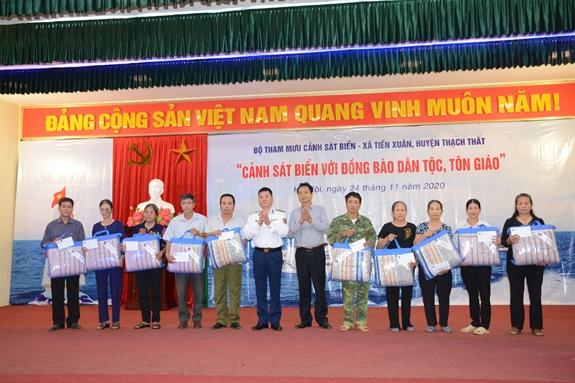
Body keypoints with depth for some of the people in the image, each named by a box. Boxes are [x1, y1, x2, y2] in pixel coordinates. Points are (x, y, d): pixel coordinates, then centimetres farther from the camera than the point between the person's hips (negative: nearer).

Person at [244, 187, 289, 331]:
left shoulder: (280, 214, 3)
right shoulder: (252, 216, 8)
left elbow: (285, 232, -9)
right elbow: (247, 234, -2)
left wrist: (270, 223, -14)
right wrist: (259, 224, -13)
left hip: (275, 254, -2)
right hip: (259, 254, 2)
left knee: (275, 287, 2)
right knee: (260, 288, 6)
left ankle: (275, 320, 11)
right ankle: (262, 320, 14)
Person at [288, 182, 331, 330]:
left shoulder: (320, 210, 2)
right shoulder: (294, 213, 6)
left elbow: (326, 228, -11)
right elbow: (290, 233, -2)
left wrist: (311, 220, -22)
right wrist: (300, 222, -17)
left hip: (317, 252, -2)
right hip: (301, 253, 2)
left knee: (319, 285, 1)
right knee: (303, 286, 6)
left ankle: (322, 318, 9)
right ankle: (305, 319, 14)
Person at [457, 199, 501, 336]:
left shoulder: (486, 225, 2)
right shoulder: (460, 226, 4)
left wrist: (498, 243, -25)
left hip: (483, 264, -1)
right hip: (466, 265, 2)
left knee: (484, 295, 1)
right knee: (472, 295, 10)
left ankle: (484, 325, 7)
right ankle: (475, 323, 19)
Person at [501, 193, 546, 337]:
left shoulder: (539, 222, 4)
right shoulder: (510, 222, 1)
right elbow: (503, 241, -6)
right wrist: (509, 240, -29)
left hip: (535, 264, 1)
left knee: (535, 294, 4)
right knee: (516, 294, 4)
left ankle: (536, 326, 14)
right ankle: (516, 325, 12)